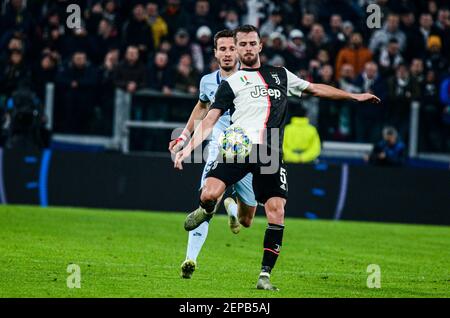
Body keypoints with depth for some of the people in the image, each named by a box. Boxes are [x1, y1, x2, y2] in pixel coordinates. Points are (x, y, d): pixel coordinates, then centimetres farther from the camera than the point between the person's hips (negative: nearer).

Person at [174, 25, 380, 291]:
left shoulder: (281, 75, 24)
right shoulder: (231, 83, 14)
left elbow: (315, 89, 34)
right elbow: (209, 121, 9)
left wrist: (355, 96, 34)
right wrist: (189, 148, -3)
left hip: (270, 154, 2)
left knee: (277, 212, -12)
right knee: (210, 194, -23)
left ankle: (265, 275, -3)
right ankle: (207, 211, 16)